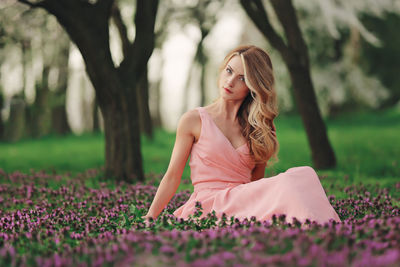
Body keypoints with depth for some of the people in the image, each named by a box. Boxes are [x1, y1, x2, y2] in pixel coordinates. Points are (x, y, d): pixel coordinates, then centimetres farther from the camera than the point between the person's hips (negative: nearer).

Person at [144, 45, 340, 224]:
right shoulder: (193, 120, 5)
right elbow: (172, 177, 6)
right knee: (292, 182, -30)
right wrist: (149, 219, 2)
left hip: (244, 205, 4)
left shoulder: (260, 128, 16)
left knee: (303, 175, -27)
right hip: (207, 208, -4)